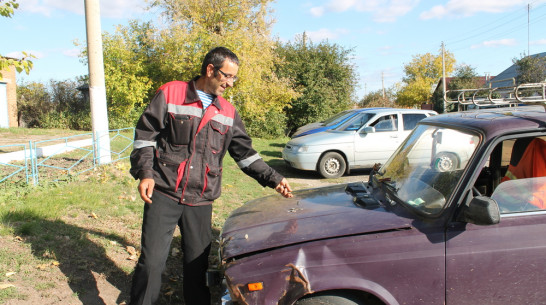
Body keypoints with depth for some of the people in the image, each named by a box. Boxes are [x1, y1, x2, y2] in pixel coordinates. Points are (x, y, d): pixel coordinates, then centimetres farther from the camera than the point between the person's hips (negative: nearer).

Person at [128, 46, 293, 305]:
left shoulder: (228, 113, 10)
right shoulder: (170, 94, -2)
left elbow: (245, 153, 13)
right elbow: (145, 136, -1)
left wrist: (272, 179, 5)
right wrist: (145, 173, -12)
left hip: (201, 202, 4)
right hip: (164, 195, -3)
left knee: (197, 263, 11)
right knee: (152, 261, -1)